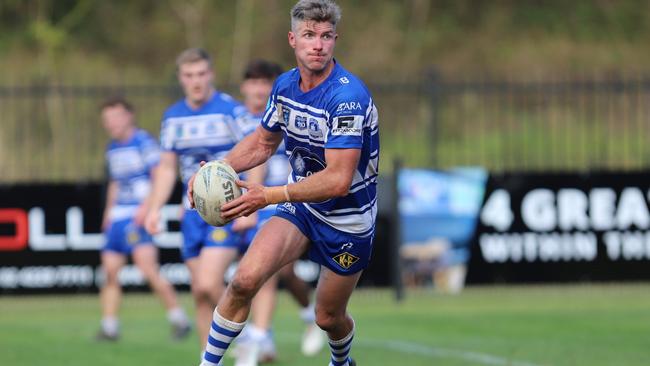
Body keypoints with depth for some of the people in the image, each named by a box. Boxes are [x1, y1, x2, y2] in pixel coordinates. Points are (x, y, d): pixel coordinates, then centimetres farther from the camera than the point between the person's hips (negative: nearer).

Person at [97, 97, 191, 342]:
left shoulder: (143, 142, -8)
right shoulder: (112, 149, 17)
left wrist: (146, 207, -20)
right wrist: (108, 213, 21)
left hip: (139, 216, -8)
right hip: (117, 218, 8)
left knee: (148, 269, -17)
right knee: (109, 271, 3)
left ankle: (178, 318, -9)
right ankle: (109, 327, 8)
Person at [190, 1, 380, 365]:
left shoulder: (349, 97, -28)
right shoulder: (285, 85, -4)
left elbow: (338, 181, -33)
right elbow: (263, 142, 15)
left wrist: (269, 196, -35)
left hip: (348, 221, -5)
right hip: (300, 206, 5)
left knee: (328, 317, 12)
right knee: (245, 280, -20)